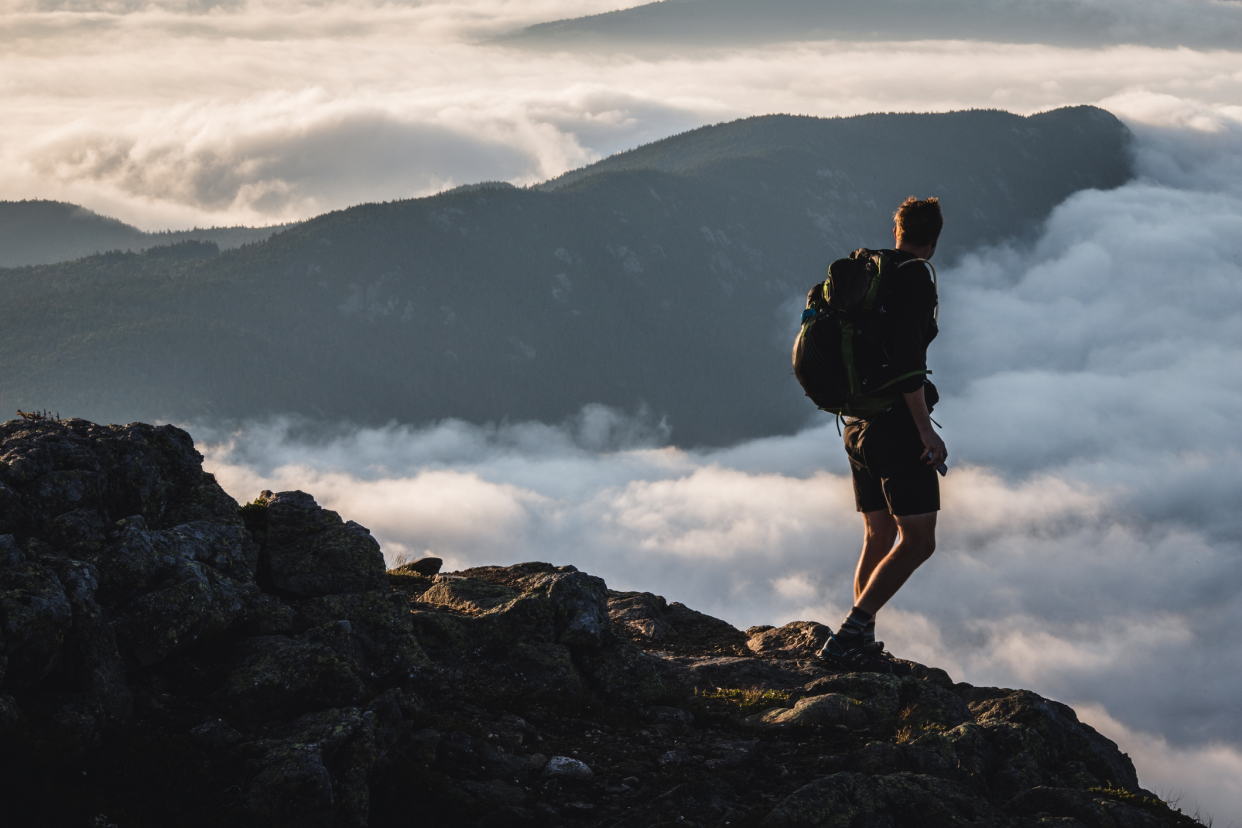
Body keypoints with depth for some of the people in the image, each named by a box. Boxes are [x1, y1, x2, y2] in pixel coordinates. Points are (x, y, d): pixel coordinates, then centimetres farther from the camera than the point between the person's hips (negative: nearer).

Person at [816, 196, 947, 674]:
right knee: (917, 541, -8)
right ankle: (847, 638, -15)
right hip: (897, 425, -9)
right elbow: (907, 361, -23)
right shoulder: (915, 281, -13)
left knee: (878, 537, 16)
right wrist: (926, 432, -20)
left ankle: (861, 643, 16)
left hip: (859, 425, 9)